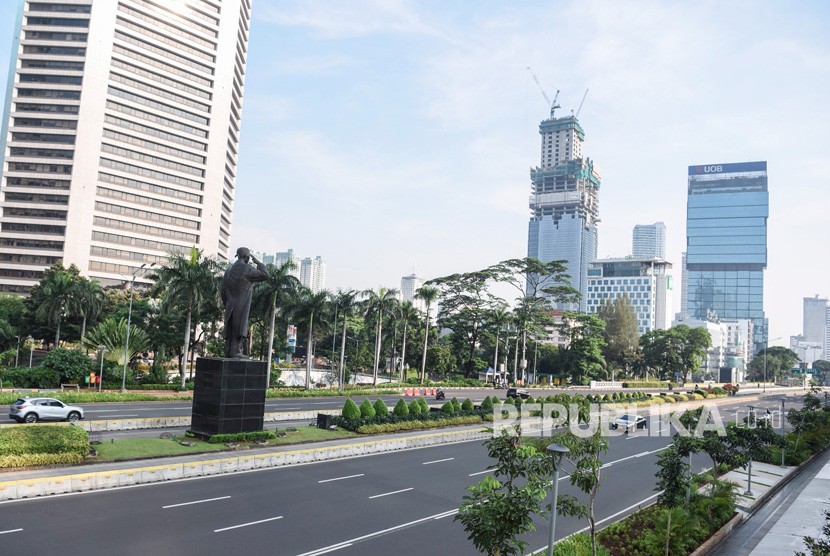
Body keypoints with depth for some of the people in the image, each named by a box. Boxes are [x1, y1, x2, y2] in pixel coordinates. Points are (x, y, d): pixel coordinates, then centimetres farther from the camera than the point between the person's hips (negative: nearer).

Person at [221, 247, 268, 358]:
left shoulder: (229, 270, 14)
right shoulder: (246, 269, -9)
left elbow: (223, 291, 16)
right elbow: (264, 275, -5)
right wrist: (258, 263, 5)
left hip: (230, 308, 7)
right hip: (241, 307, -7)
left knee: (229, 331, 8)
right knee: (240, 330, -7)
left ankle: (228, 353, 9)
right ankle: (236, 352, -12)